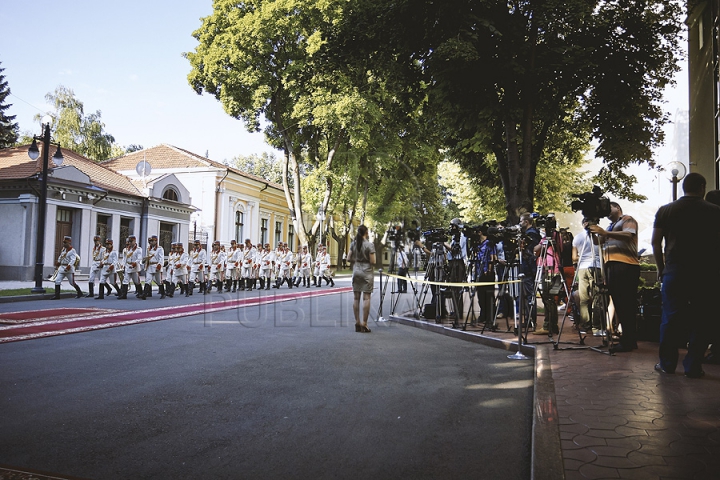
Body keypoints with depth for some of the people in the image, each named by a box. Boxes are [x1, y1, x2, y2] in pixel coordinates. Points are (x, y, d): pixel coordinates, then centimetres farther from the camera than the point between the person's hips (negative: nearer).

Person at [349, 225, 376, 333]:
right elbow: (372, 261, -13)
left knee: (356, 297, 8)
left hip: (356, 272, 5)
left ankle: (357, 323, 12)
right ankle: (364, 324, -2)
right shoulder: (369, 245, -11)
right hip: (366, 272, -5)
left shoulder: (353, 244, 3)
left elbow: (349, 259, 5)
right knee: (366, 298, -2)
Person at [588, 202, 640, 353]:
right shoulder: (611, 226, 30)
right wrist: (593, 232, 7)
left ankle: (629, 341, -12)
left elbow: (628, 235, -13)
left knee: (626, 305, -11)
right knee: (619, 304, 6)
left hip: (625, 266, -8)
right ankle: (628, 339, 10)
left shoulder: (627, 219, 7)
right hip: (611, 266, 8)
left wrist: (605, 233, -22)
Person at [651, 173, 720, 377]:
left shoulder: (665, 211, 4)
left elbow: (655, 242, 4)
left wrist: (661, 268, 13)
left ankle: (667, 363, 12)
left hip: (674, 271, 1)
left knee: (671, 318, 7)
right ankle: (693, 366, 7)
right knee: (700, 321, 5)